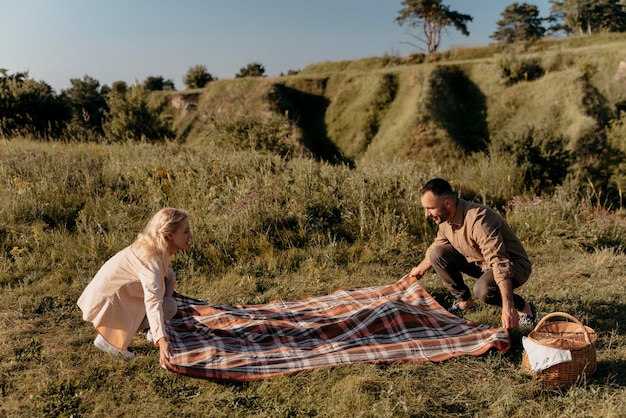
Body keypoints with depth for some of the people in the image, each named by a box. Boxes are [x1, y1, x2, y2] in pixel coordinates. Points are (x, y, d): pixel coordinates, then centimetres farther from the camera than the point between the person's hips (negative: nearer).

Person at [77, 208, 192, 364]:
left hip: (119, 292, 8)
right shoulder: (150, 258, -32)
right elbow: (153, 301, -46)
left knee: (168, 276, -2)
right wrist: (161, 340, -56)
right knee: (169, 307, -15)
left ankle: (154, 332, 9)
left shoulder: (152, 247, -4)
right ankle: (108, 338, -8)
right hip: (106, 302, -8)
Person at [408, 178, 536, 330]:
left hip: (513, 264, -8)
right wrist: (420, 269, 30)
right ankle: (465, 302, 9)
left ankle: (523, 307, -6)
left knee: (483, 289, -37)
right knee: (438, 254, -7)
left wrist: (508, 308, -47)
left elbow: (500, 264, -41)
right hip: (479, 261, 8)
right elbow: (435, 247, 16)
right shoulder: (445, 218, -7)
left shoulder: (478, 220, -34)